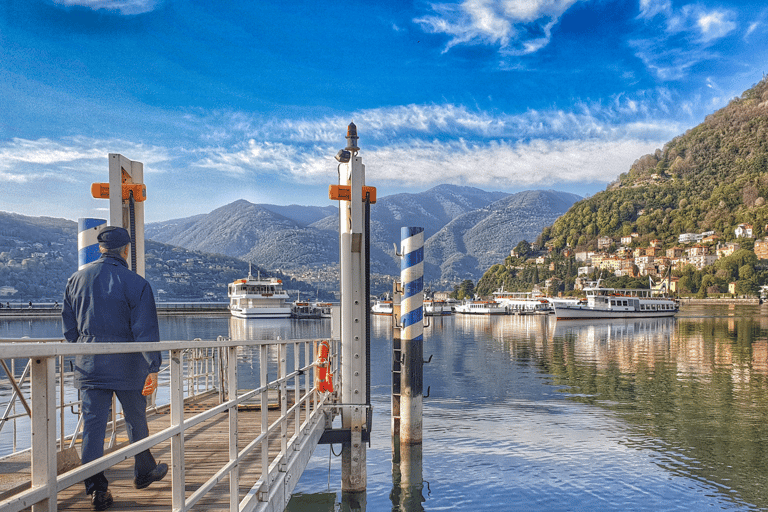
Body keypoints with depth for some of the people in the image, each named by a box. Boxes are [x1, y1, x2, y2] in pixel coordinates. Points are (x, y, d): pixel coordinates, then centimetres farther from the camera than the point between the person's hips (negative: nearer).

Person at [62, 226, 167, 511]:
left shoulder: (77, 279, 5)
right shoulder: (135, 284, -10)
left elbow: (68, 327, 12)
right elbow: (146, 330, -13)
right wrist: (153, 369, -11)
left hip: (88, 367, 3)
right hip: (128, 367, -3)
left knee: (92, 425, 5)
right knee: (136, 421, 15)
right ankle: (144, 472, 32)